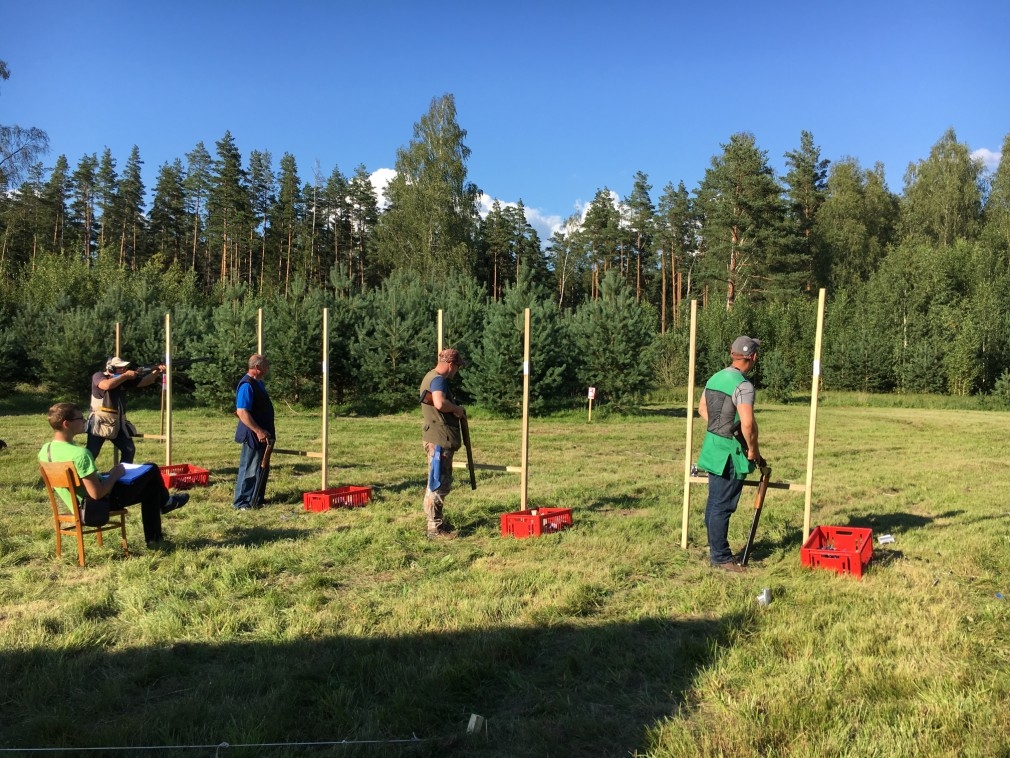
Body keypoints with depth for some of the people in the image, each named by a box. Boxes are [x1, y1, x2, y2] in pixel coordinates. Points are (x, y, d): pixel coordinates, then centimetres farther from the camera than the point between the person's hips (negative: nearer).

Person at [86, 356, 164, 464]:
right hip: (99, 423, -6)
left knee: (129, 450, 10)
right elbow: (107, 385, -33)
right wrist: (125, 375, -24)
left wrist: (156, 371, -14)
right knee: (91, 453, -4)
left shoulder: (124, 379, 4)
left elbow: (145, 381, 5)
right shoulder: (98, 376, -11)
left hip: (118, 423, 6)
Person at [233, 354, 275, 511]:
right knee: (249, 469, -2)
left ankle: (257, 499, 26)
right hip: (253, 436, -10)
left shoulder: (259, 383, 12)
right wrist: (258, 431, -27)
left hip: (262, 434, 10)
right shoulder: (247, 385, -19)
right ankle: (242, 503, 6)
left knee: (262, 468, 16)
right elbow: (241, 412, -26)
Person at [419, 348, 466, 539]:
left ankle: (437, 521, 28)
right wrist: (457, 409, -15)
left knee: (442, 482, 18)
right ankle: (435, 528, -1)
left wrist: (454, 409, 12)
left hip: (438, 438, 11)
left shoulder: (431, 376, 17)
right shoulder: (438, 379, -15)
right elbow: (440, 403, -32)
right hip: (439, 439, -11)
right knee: (438, 483, -6)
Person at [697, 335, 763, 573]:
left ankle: (715, 546, 29)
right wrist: (753, 449, -13)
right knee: (723, 506, -1)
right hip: (731, 452, -9)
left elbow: (702, 409, 20)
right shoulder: (743, 385, -19)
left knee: (714, 501, 17)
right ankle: (720, 556, 7)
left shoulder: (715, 378, 8)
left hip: (713, 447, 9)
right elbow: (748, 423, -27)